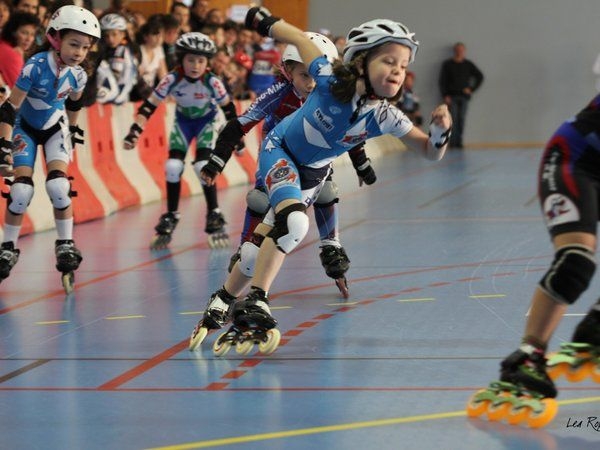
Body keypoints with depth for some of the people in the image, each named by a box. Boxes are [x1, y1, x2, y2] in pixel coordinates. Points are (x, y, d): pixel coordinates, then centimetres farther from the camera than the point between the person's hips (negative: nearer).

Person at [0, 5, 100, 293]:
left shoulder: (77, 75, -17)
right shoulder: (35, 67, -32)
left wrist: (74, 128, 20)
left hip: (55, 128, 2)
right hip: (26, 129, -2)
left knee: (58, 185, -17)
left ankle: (65, 245, -3)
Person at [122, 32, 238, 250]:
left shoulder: (212, 82, -29)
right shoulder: (172, 79, -28)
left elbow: (228, 108, -13)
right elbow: (149, 106, -24)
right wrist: (134, 132, -33)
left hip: (207, 120, -2)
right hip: (183, 120, 2)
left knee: (203, 167, -18)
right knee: (173, 167, -11)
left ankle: (214, 216, 0)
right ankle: (170, 217, 6)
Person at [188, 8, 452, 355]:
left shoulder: (385, 118, -23)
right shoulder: (332, 80, -32)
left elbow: (431, 151, -19)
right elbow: (299, 37, -18)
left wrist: (440, 130, -39)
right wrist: (265, 21, -5)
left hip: (314, 170, 5)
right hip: (280, 149, -4)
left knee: (274, 236, 9)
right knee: (293, 224, -28)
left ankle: (227, 300, 29)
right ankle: (254, 305, -20)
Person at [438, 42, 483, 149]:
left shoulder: (468, 64, 9)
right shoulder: (447, 64, 3)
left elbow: (480, 76, 15)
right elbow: (442, 81, 2)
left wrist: (472, 89, 5)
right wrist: (445, 96, -8)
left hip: (464, 96, 2)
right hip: (452, 96, -2)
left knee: (462, 119, -2)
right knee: (453, 119, -9)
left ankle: (459, 141, 2)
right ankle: (452, 141, -8)